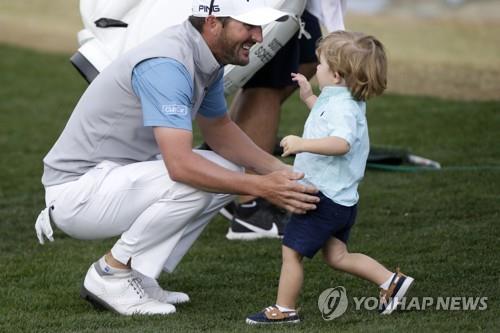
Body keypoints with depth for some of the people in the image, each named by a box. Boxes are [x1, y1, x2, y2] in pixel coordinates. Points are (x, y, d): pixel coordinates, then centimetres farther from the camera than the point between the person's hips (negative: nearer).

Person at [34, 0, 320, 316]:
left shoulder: (207, 61, 3)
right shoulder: (165, 65, -27)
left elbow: (219, 130, 17)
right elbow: (180, 164, -36)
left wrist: (278, 170, 1)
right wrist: (261, 188, -34)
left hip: (119, 177, 10)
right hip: (76, 192, -10)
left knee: (228, 172, 4)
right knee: (194, 183, -27)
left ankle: (137, 277, 5)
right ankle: (111, 274, -9)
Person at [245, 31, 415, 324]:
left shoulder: (342, 106, -21)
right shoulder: (347, 101, 13)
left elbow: (341, 142, -39)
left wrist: (303, 144, -43)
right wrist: (309, 98, 31)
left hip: (325, 198, -11)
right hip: (342, 200, 11)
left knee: (292, 251, -1)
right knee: (337, 256, 16)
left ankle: (285, 309, 7)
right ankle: (391, 281, 12)